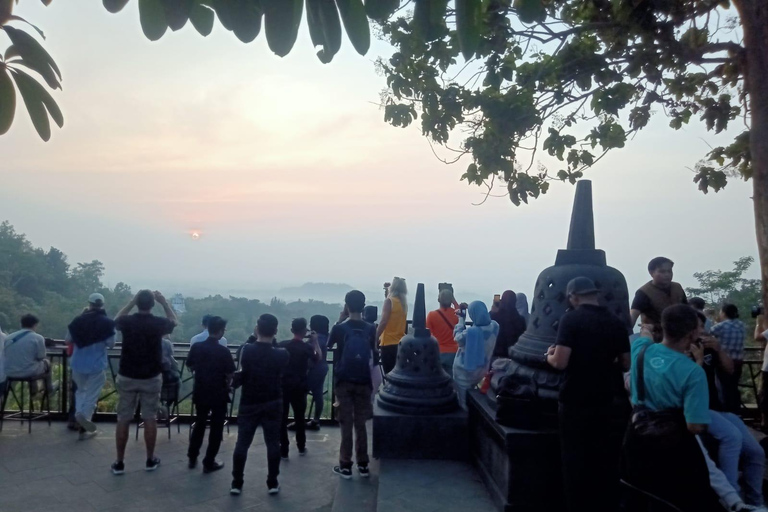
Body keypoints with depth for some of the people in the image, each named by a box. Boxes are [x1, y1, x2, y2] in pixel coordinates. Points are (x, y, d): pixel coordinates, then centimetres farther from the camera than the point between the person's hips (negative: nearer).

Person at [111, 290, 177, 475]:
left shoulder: (127, 322, -8)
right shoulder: (159, 323, -11)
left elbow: (116, 319, 18)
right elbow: (173, 321, 13)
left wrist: (131, 301, 15)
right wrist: (164, 301, 13)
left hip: (127, 377, 1)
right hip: (151, 378, -1)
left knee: (123, 420, 8)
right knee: (150, 419, 8)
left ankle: (119, 463, 14)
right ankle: (150, 460, 17)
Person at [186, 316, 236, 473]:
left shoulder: (196, 347, -6)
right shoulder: (223, 351, -19)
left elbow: (190, 366, 8)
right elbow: (230, 374, -15)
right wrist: (226, 384, 6)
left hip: (200, 392, 5)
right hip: (218, 394, -5)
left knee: (199, 424, 22)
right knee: (216, 428, 8)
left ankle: (192, 458, 29)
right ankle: (209, 462, 12)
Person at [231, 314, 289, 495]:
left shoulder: (247, 350, -10)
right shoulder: (282, 354, -8)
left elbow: (242, 373, 4)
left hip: (249, 404, 0)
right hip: (272, 404, 0)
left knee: (242, 443, 8)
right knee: (273, 444, 8)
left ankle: (237, 483, 14)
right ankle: (272, 483, 12)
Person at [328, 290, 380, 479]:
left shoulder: (339, 328, -7)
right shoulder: (370, 329, -1)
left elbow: (328, 345, 11)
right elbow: (374, 358, 6)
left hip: (344, 381, -2)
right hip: (363, 382, 2)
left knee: (346, 424, 4)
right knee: (361, 424, 10)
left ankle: (346, 466, 8)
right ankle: (363, 465, 15)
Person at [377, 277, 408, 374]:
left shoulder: (389, 301, -10)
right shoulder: (403, 303, 9)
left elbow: (383, 322, -17)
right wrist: (388, 291, 21)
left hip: (389, 343, -7)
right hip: (401, 342, 7)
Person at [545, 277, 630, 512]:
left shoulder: (571, 319, -12)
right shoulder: (616, 322, 2)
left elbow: (560, 362, -19)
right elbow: (625, 364, 8)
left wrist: (550, 355, 2)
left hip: (575, 403, -4)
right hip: (607, 403, 4)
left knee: (575, 462, 8)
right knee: (606, 462, 16)